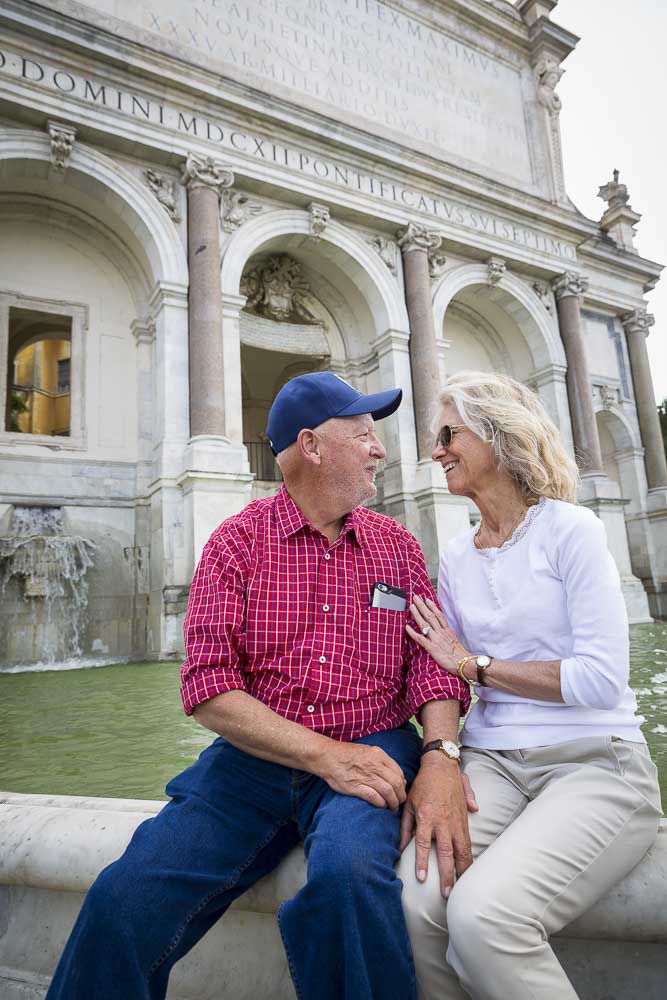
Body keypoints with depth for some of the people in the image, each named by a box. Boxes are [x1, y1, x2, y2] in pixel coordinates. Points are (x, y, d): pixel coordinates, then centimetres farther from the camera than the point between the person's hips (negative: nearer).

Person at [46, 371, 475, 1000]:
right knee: (126, 899, -19)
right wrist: (325, 754, -16)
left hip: (372, 749, 1)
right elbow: (208, 688, -8)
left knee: (348, 872, -30)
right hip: (254, 755, 0)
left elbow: (430, 662, 3)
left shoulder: (397, 545, 9)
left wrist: (440, 758, -17)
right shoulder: (237, 543, 1)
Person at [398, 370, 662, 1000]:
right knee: (415, 901, -22)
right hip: (490, 761, 4)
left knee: (482, 914, -28)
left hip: (594, 763, -4)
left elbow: (601, 680, -13)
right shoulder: (455, 558, 12)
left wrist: (474, 663, -6)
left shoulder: (569, 530, -5)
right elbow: (448, 686, 9)